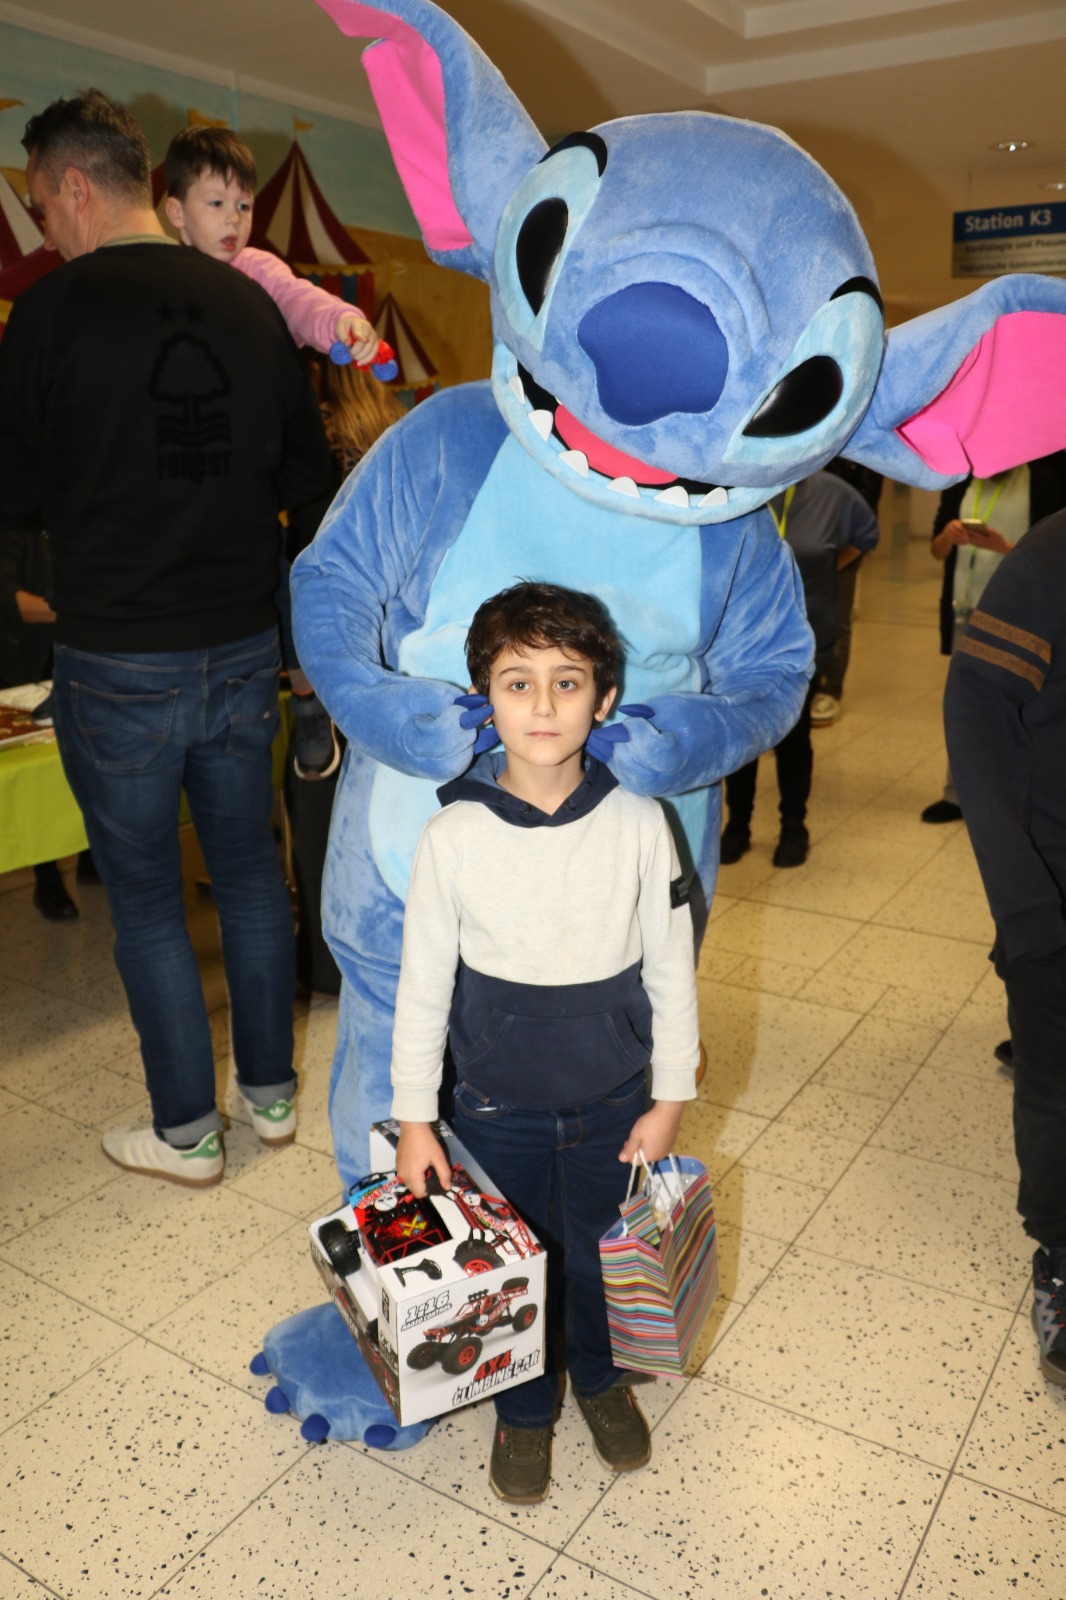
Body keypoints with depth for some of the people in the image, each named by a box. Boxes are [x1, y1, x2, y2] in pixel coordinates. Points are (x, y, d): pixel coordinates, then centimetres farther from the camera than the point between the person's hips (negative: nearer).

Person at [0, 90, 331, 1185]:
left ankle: (186, 1133, 22)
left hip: (118, 664, -5)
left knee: (145, 897, 9)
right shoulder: (250, 305, 3)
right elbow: (304, 468, 11)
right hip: (242, 643, 5)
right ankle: (272, 1092, 31)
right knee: (250, 870, 17)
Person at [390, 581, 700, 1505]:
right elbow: (423, 985, -7)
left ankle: (604, 1378, 52)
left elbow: (671, 969, -5)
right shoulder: (454, 835, -17)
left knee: (602, 1258, 21)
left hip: (612, 1101, 1)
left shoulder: (638, 823, -15)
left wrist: (670, 1096, 0)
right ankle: (525, 1410, 46)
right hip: (498, 1107, 0)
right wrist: (413, 1118, -2)